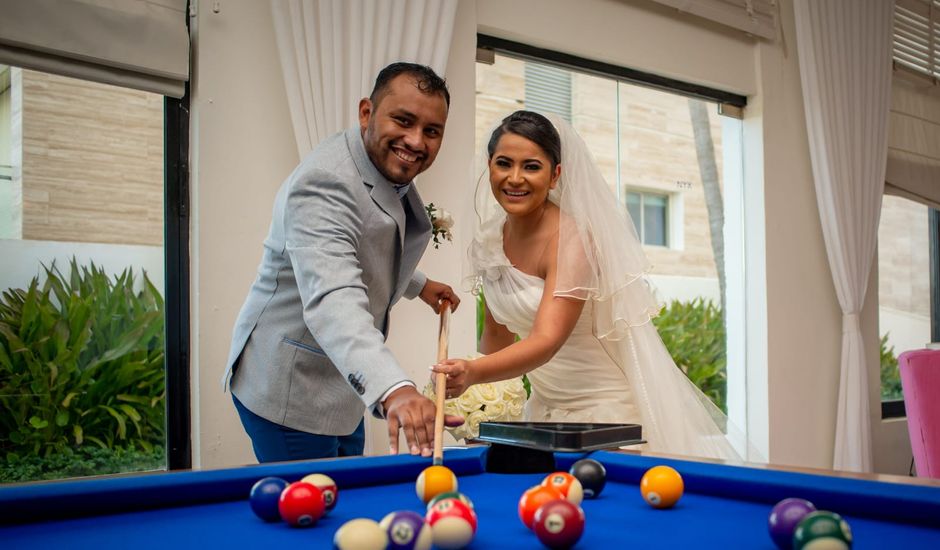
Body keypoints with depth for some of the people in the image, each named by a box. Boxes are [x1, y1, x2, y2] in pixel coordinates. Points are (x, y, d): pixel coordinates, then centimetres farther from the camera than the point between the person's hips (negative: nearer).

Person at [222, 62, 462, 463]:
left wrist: (418, 284, 21)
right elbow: (332, 301, -47)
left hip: (344, 381, 10)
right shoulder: (324, 183, -30)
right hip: (288, 388, -10)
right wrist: (394, 389, -60)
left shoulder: (394, 169, 2)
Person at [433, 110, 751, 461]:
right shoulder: (490, 242, -1)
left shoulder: (572, 238, -22)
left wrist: (472, 372, -48)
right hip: (545, 406, 6)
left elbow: (547, 340, -34)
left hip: (609, 407, -6)